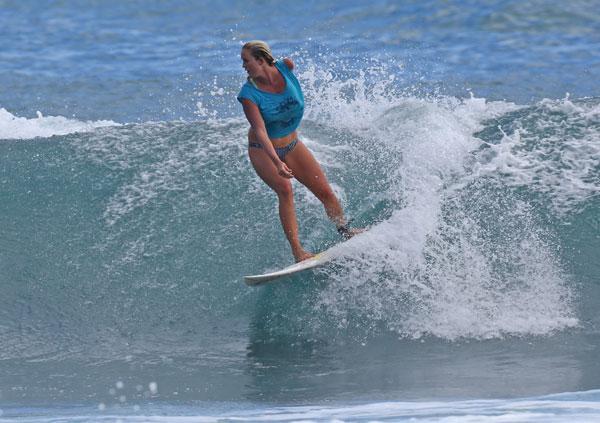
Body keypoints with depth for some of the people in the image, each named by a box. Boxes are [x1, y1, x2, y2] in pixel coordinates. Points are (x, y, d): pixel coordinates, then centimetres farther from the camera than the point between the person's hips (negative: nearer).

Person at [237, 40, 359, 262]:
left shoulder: (286, 67, -15)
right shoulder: (248, 94, -25)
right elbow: (260, 131, -33)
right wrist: (277, 162, -46)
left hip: (292, 145, 4)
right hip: (263, 151, -4)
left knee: (325, 191, 1)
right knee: (285, 189, -27)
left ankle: (345, 232, 23)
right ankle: (297, 251, -29)